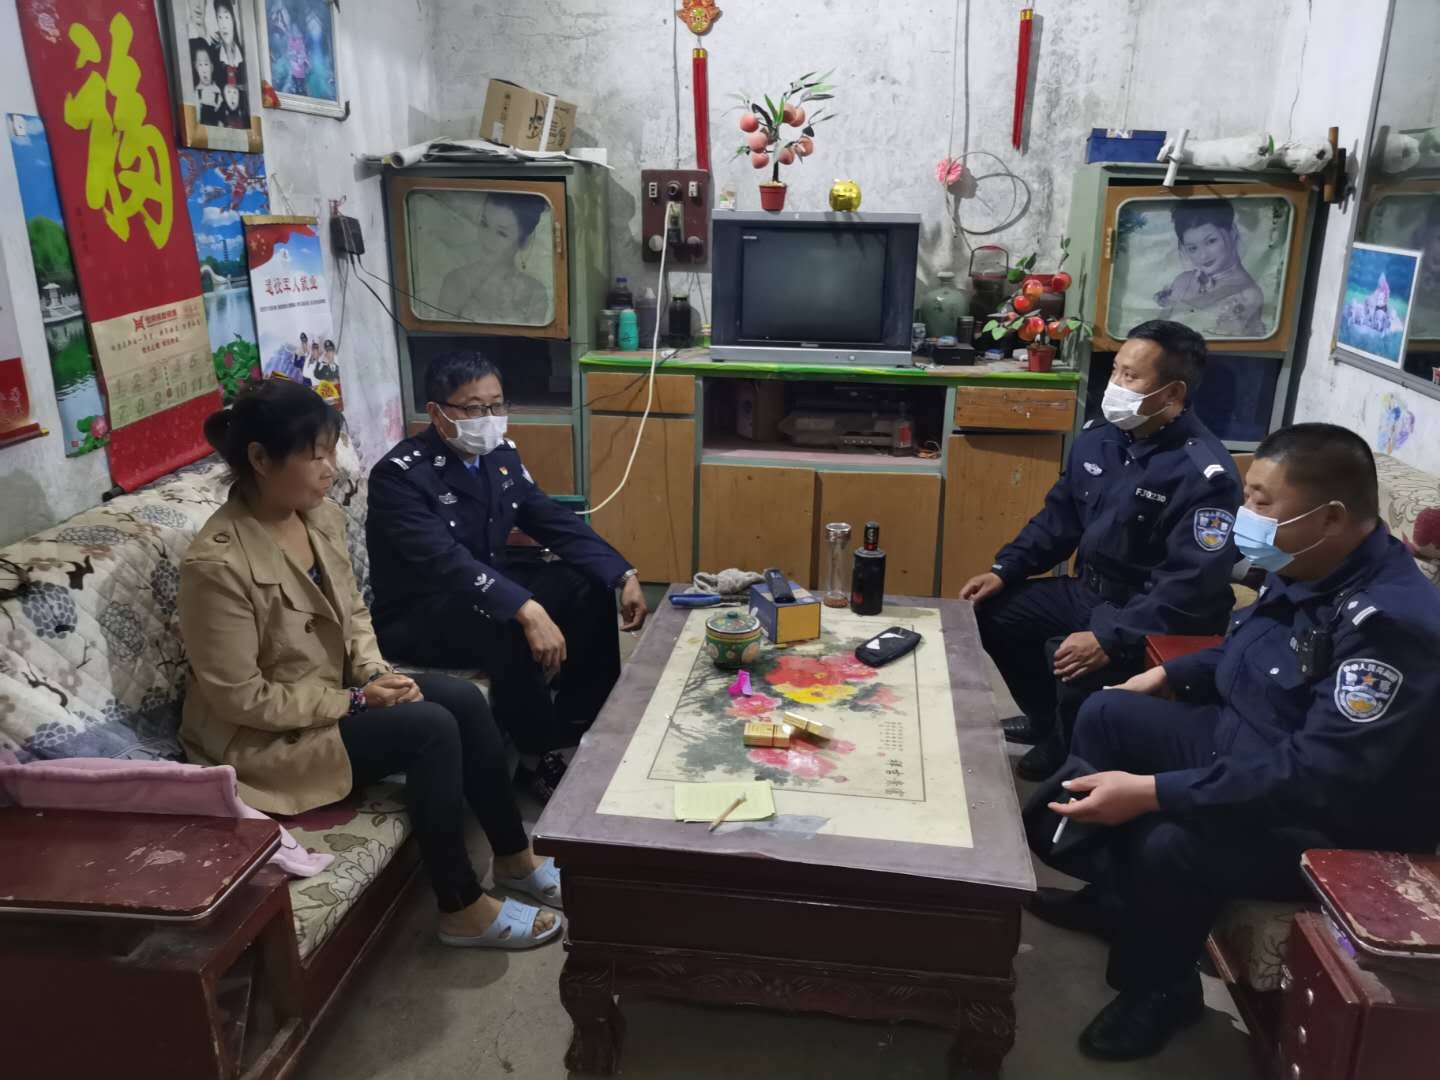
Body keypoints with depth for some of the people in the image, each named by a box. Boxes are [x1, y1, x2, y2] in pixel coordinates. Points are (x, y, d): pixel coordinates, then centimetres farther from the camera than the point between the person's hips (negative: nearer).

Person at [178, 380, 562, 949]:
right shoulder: (217, 565, -27)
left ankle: (514, 857, 8)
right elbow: (242, 699, -22)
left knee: (465, 700, -10)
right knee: (432, 730, -22)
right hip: (264, 737, -7)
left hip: (336, 690, 7)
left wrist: (374, 671, -8)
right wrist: (354, 701, -19)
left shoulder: (322, 516, -3)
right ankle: (462, 910, -6)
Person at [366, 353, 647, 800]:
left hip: (488, 583, 8)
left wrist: (624, 576, -11)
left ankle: (580, 721, 7)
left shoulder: (501, 455, -1)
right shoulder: (399, 475, -24)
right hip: (417, 613, -8)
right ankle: (539, 757, -12)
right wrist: (527, 611, -49)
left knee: (590, 586, -6)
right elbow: (446, 563, -36)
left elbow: (556, 522, 2)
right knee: (510, 630, -34)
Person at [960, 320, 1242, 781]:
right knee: (993, 612, 9)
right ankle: (1047, 718, 29)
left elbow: (1190, 587, -29)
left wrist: (1110, 640, -35)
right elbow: (1059, 516, 13)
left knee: (1073, 663, -32)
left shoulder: (1205, 474, -24)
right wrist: (1004, 570, 2)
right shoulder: (1099, 437, 1)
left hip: (1158, 621, -8)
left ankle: (1069, 752, 4)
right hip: (1090, 591, 9)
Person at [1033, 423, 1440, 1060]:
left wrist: (1153, 791, -39)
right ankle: (1115, 890, 20)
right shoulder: (1305, 570, -3)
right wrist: (1168, 675, 11)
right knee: (1106, 714, 7)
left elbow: (1318, 777, -37)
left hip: (1328, 822, -9)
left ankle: (1159, 990, 1)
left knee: (1169, 843, -32)